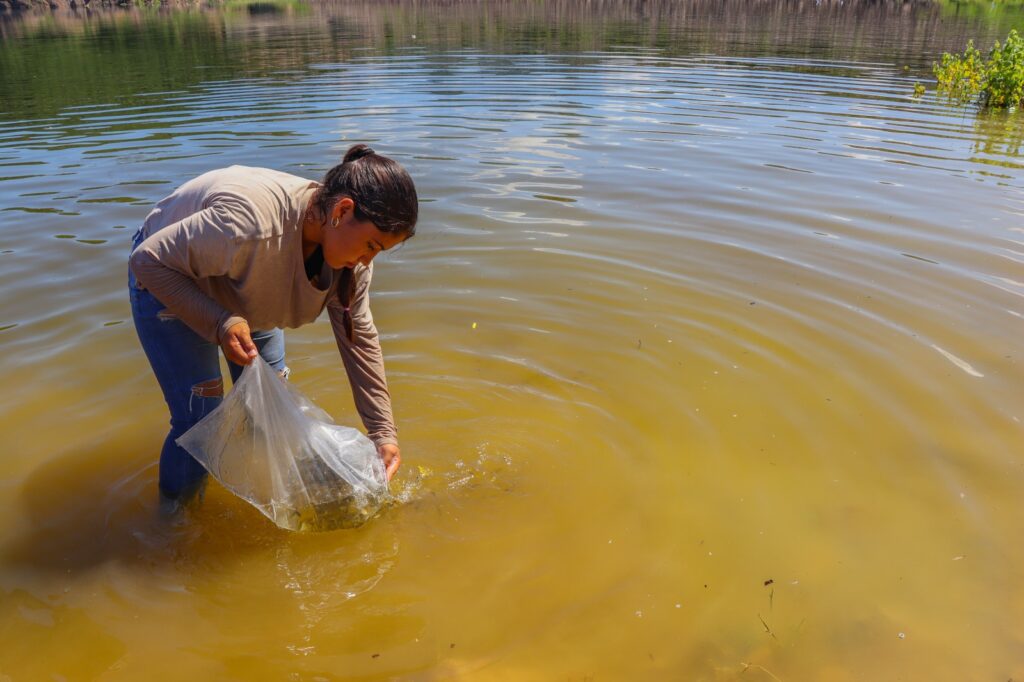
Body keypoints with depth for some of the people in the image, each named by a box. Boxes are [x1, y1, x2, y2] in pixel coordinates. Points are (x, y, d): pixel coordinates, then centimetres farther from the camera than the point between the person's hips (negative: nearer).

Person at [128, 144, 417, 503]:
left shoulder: (348, 241, -22)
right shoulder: (249, 222, -44)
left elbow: (359, 338, -13)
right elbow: (147, 260, -31)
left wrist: (383, 433, -14)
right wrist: (220, 324, -41)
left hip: (242, 291, 6)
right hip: (169, 284, -6)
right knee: (200, 419, -10)